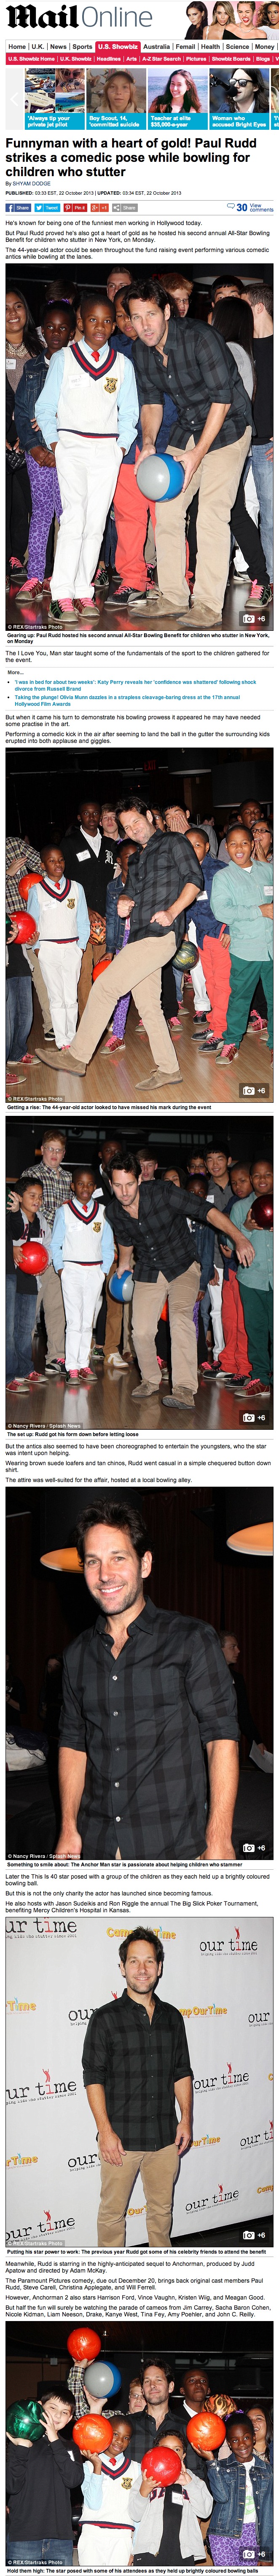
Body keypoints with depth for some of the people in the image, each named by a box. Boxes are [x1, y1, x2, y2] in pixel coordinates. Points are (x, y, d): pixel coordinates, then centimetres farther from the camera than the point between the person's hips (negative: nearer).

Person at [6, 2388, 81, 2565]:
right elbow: (13, 2486, -7)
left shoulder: (70, 2448, 17)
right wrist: (22, 2449, -15)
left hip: (61, 2537, 3)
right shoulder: (19, 2442, 6)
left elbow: (74, 2480, -4)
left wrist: (55, 2441, -7)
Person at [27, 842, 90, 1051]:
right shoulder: (36, 891, 1)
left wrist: (81, 947, 3)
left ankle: (72, 1040, 10)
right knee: (57, 999, 0)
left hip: (72, 948, 1)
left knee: (72, 998, 2)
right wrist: (37, 948, -3)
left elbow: (83, 922, 10)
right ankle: (62, 1042, 3)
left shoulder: (76, 888, 6)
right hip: (48, 948, -1)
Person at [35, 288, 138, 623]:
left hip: (108, 449, 3)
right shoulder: (64, 359, 5)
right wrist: (53, 442, -4)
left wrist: (122, 446, 3)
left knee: (96, 521, -1)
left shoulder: (123, 365, 11)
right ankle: (62, 596, -18)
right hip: (71, 444, -3)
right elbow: (45, 407, 7)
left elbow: (129, 413, 16)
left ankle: (84, 591, 6)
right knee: (74, 516, -15)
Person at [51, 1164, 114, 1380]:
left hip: (95, 1271, 2)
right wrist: (61, 1270, -5)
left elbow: (108, 1247, 11)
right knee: (75, 1321, -8)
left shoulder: (103, 1212, 7)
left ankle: (84, 1364, 10)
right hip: (72, 1270, -2)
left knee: (89, 1322, 4)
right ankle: (72, 1368, -9)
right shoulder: (65, 1211, 3)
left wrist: (104, 1271, 2)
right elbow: (56, 1245, 5)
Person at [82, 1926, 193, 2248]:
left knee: (162, 2209, 14)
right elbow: (93, 2079, -8)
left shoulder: (172, 2018, 8)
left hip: (166, 2137, 4)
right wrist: (106, 2131, -14)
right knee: (113, 2212, 2)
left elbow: (182, 2073, 14)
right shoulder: (106, 2018, -6)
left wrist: (186, 2119, 4)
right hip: (121, 2137, -4)